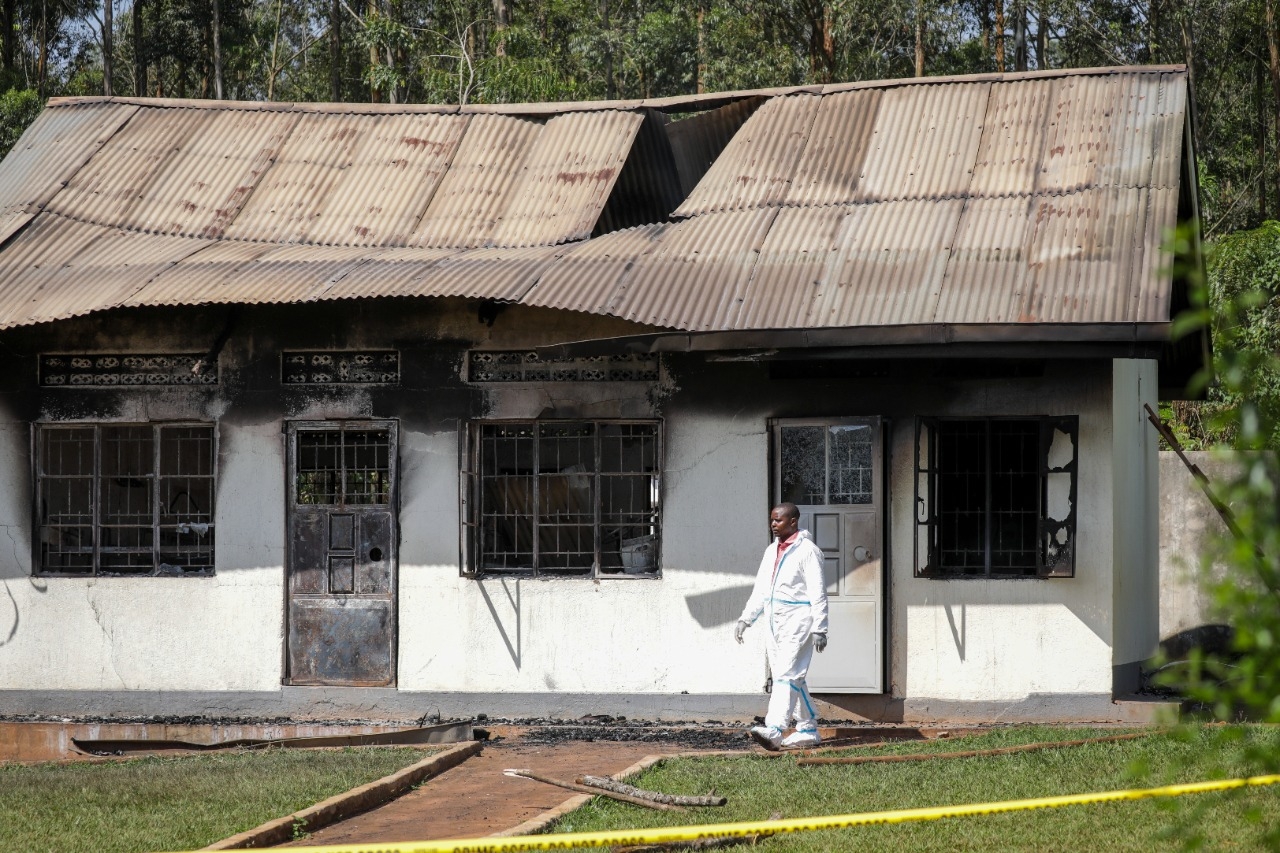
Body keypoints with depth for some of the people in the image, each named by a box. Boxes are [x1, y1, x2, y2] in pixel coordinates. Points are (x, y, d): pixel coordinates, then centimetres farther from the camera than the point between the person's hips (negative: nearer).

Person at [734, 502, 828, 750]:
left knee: (786, 674, -16)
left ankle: (773, 730, -27)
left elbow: (817, 592, -11)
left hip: (797, 620, -8)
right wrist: (746, 618, 13)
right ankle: (808, 729, 19)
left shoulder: (807, 550, -8)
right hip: (775, 620, 8)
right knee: (793, 677, 11)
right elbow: (760, 588, 21)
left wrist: (819, 628, -15)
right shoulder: (772, 550, 16)